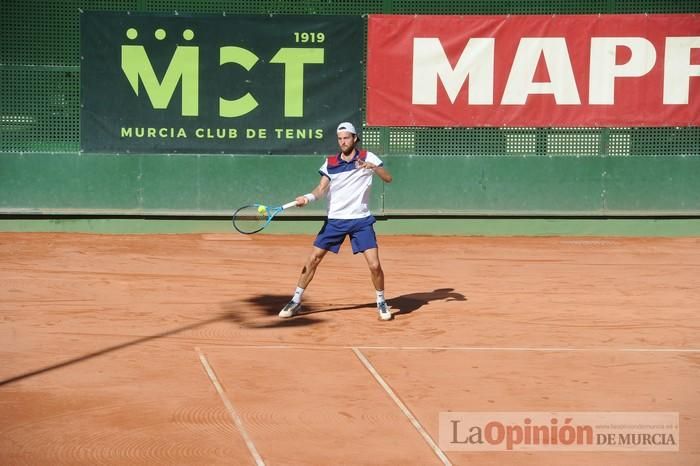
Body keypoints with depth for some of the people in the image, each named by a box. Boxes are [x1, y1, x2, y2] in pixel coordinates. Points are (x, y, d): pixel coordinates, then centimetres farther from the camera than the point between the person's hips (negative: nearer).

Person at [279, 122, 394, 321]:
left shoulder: (367, 157, -3)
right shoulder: (330, 162, 3)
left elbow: (388, 178, -11)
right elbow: (322, 188, -6)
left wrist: (373, 167, -31)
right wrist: (308, 197, -26)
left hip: (361, 220, -2)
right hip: (335, 220, 2)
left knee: (374, 265, -10)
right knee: (312, 259, 0)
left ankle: (381, 302, 14)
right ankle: (296, 302, 11)